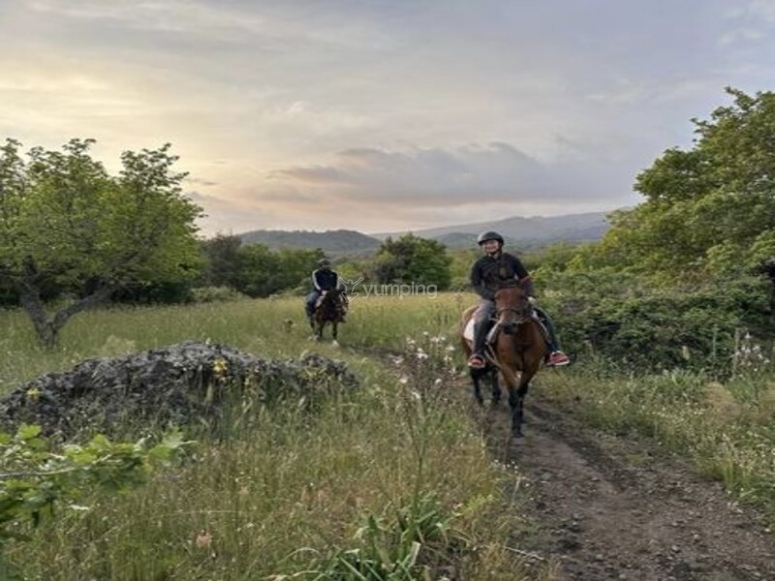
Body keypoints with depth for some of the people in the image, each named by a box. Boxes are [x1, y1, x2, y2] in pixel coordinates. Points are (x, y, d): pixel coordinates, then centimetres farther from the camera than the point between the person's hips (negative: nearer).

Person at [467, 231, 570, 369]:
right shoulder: (479, 265, 2)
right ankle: (477, 355, -31)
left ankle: (552, 352, -5)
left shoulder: (511, 260, 6)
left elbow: (525, 279, 8)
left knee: (543, 316, -11)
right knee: (481, 320, -36)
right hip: (490, 299, -2)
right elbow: (476, 286, -2)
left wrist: (530, 296, -9)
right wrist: (494, 296, -17)